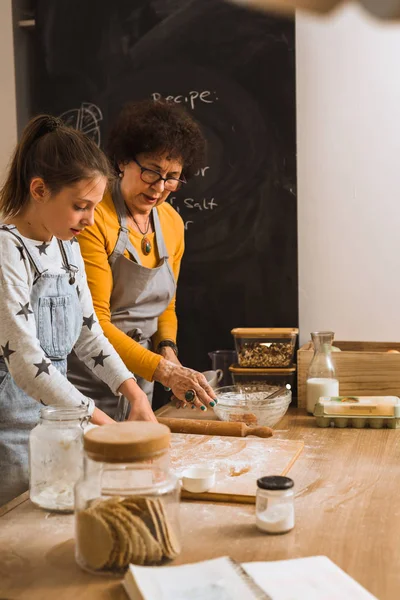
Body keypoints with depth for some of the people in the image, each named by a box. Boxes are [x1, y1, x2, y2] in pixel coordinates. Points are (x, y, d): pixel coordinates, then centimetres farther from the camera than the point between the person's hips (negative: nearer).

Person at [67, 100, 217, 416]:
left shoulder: (173, 223, 4)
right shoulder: (95, 218, -18)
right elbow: (94, 323, -21)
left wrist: (167, 349, -5)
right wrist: (164, 371, -27)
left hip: (140, 383, 6)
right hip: (86, 386, -6)